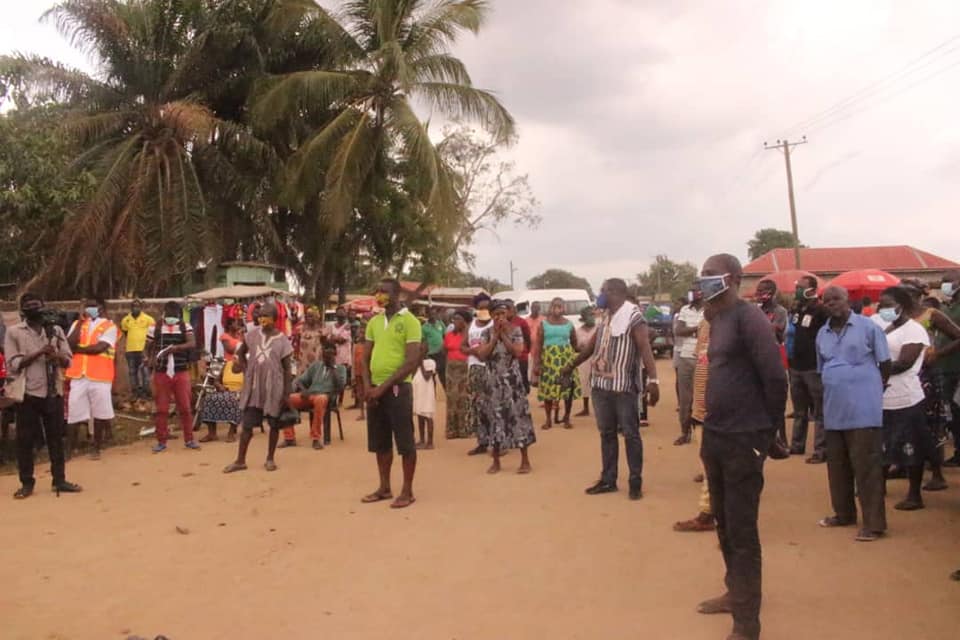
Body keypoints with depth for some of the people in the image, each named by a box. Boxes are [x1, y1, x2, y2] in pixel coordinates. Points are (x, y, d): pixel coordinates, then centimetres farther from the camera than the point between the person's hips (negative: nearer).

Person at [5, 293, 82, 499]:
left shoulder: (56, 330, 8)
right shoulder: (14, 332, 0)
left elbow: (68, 360, 5)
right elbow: (13, 365, -8)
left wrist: (56, 356, -17)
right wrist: (38, 353, -17)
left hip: (54, 392, 3)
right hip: (28, 393, -2)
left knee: (56, 437, 8)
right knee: (25, 439, 3)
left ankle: (59, 479, 16)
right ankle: (27, 483, 14)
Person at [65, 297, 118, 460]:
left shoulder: (109, 327, -1)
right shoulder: (78, 324, 13)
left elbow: (99, 347, -14)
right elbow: (69, 344, -3)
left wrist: (77, 349, -5)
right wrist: (80, 322, -4)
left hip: (100, 377, -3)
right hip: (78, 376, 3)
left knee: (99, 414, 5)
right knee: (74, 414, 3)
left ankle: (96, 448, 16)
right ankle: (69, 448, 9)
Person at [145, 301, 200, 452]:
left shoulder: (185, 327, 0)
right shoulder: (155, 328, 2)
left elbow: (192, 344, -16)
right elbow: (149, 347, 11)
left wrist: (174, 348, -28)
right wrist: (150, 360, -9)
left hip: (181, 372, 0)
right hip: (161, 373, 0)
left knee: (185, 407, 4)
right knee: (161, 408, 5)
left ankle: (189, 439, 14)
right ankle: (161, 441, 14)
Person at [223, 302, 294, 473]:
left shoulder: (281, 340, -6)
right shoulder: (252, 334, 1)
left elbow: (287, 368, -4)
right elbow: (241, 353, 18)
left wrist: (287, 393, -7)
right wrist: (245, 370, 5)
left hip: (274, 388, -2)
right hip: (253, 386, 2)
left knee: (274, 423, 7)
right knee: (247, 424, 4)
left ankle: (270, 459, 20)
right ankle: (240, 460, 11)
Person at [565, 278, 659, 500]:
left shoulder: (633, 316, -10)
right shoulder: (605, 318, 13)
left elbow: (645, 348, -20)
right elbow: (592, 345, 25)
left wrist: (653, 380, -31)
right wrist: (572, 365, 35)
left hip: (624, 387, -7)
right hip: (601, 385, 7)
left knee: (630, 434, 2)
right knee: (606, 433, 12)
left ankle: (636, 482, 10)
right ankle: (608, 480, 20)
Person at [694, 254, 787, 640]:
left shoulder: (748, 318, -16)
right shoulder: (716, 319, 10)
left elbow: (775, 378, -18)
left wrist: (766, 430, -8)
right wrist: (711, 427, 13)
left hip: (744, 440, -8)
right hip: (715, 436, 8)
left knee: (742, 532, 0)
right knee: (724, 523, 20)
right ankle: (735, 593, 38)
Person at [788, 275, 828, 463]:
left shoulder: (820, 311, -11)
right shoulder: (796, 310, 12)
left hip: (814, 368, -8)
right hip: (796, 367, 8)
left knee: (819, 412, -2)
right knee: (799, 411, 17)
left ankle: (821, 450, 1)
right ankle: (797, 445, 26)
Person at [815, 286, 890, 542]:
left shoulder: (868, 326, -5)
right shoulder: (822, 334, 10)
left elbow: (885, 364, 0)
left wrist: (875, 390, 2)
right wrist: (835, 392, 14)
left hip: (864, 409, -6)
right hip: (834, 410, 6)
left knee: (866, 466, -3)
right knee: (837, 466, 13)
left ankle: (873, 522, 4)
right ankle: (844, 513, 27)